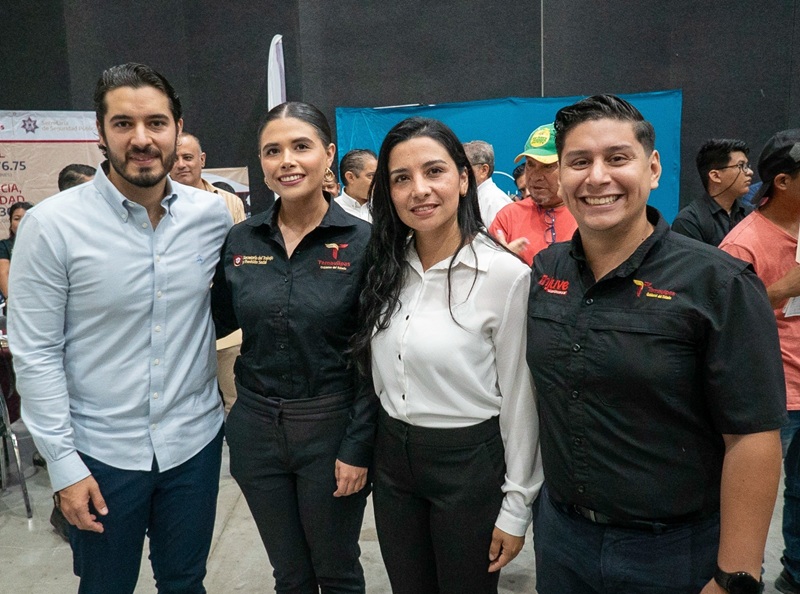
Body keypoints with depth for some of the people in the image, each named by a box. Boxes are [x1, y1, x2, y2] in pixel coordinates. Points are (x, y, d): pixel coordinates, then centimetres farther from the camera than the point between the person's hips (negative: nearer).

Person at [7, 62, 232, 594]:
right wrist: (63, 464, -9)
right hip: (101, 452, -2)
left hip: (195, 442, 2)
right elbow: (35, 353, -9)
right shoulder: (52, 225, -13)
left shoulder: (213, 214, -4)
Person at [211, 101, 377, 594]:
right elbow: (221, 319, 11)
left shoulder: (362, 241, -11)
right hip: (256, 428, 4)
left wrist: (358, 447, -12)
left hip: (330, 426, -3)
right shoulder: (241, 240, 0)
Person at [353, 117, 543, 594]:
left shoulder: (506, 274, -17)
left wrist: (516, 505, -7)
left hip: (468, 463, -5)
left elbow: (520, 398, -12)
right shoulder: (387, 267, -1)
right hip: (392, 460, 5)